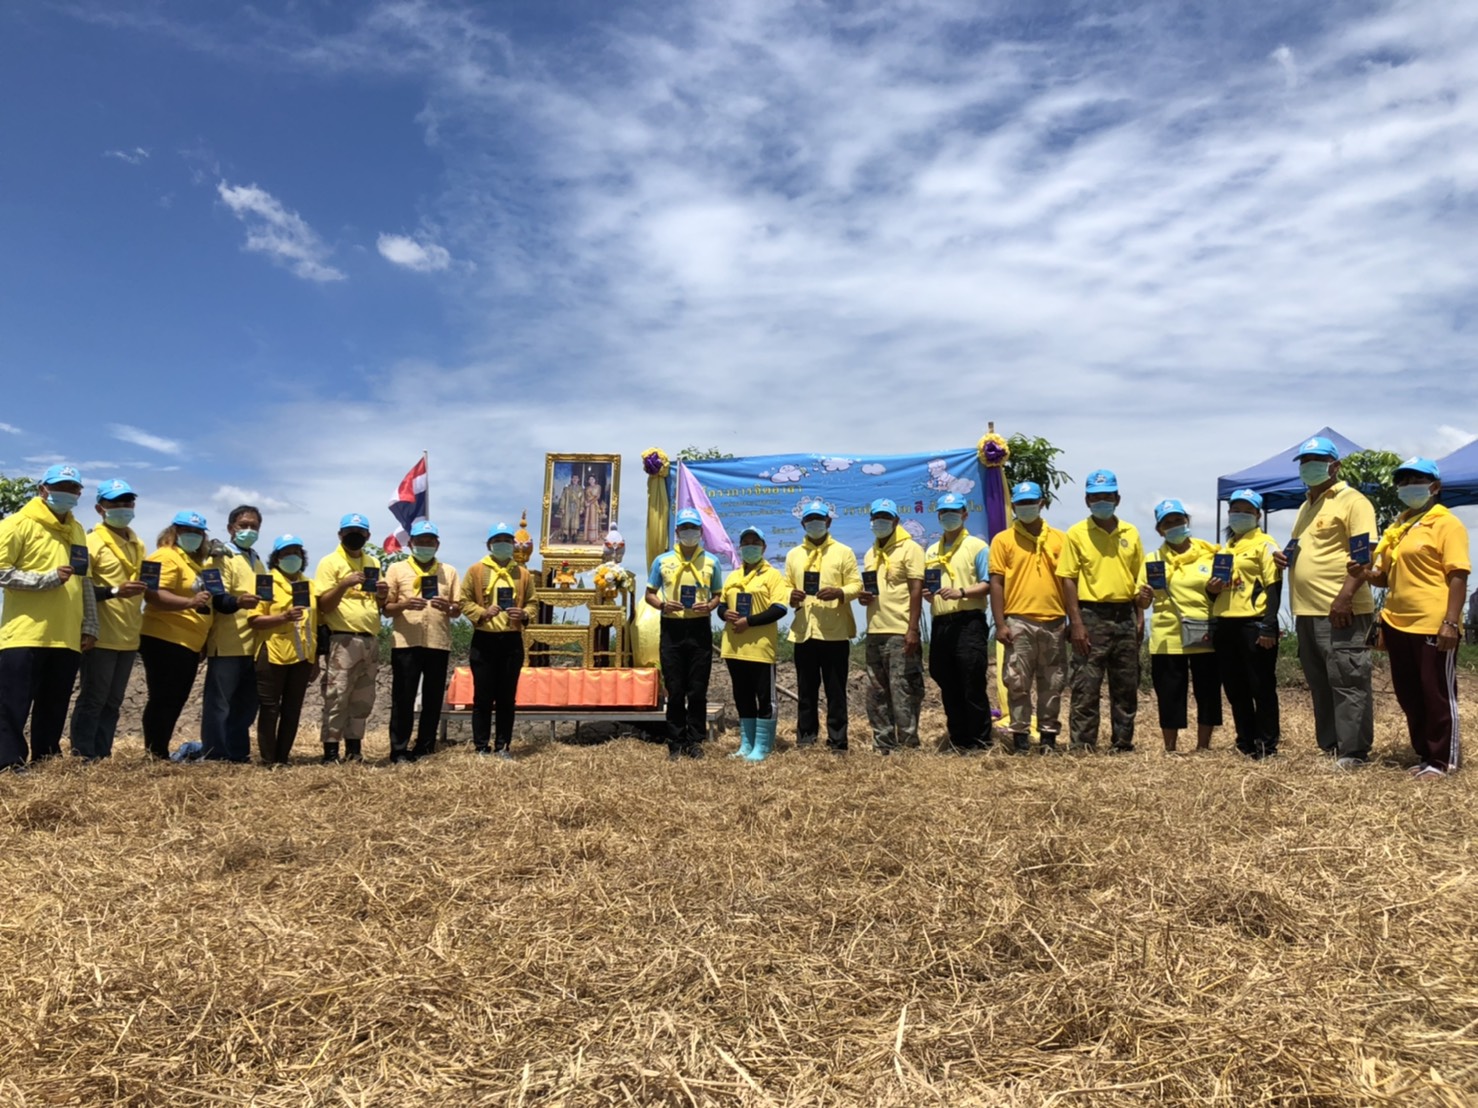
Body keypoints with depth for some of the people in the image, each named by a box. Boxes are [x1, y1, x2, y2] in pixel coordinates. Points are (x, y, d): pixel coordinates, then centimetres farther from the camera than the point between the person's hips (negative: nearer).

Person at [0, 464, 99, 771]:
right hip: (25, 635, -6)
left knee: (54, 708, 11)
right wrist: (49, 578, -18)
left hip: (66, 637, 6)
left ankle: (46, 762, 19)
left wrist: (89, 627, 12)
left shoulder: (77, 531, 17)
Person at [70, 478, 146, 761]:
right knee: (93, 698, -2)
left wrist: (145, 587, 8)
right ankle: (83, 757, 5)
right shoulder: (92, 542, -6)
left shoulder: (137, 545, 15)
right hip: (102, 636, -7)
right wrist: (114, 591, -26)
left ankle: (102, 755, 19)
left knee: (113, 701, 12)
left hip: (128, 636, 7)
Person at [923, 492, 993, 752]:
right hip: (940, 624, 6)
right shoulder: (931, 552, 20)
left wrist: (960, 592, -19)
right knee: (948, 688, 10)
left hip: (968, 622, -6)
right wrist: (927, 594, -1)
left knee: (973, 686, -6)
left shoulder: (976, 546, 2)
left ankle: (981, 742, 2)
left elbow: (988, 584, -5)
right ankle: (957, 741, 19)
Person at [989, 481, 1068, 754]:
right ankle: (1020, 737, 7)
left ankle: (1048, 736, 16)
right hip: (1018, 622, -2)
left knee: (1052, 684, 7)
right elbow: (996, 583, 0)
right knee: (1018, 683, 0)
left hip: (1054, 621, 2)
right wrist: (1000, 624, -8)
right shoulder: (1003, 540, 4)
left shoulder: (1059, 539, 11)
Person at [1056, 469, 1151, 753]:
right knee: (1086, 686, -4)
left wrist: (1140, 617, 7)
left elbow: (1139, 577, 15)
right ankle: (1083, 746, 2)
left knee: (1126, 686, 10)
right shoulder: (1076, 533, -1)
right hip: (1092, 615, -4)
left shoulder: (1130, 533, 11)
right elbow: (1068, 579, -5)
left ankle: (1124, 744, 21)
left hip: (1125, 616, 5)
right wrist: (1076, 623, -12)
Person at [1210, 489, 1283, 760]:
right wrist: (1211, 589, 3)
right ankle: (1245, 742, 20)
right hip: (1224, 625, 7)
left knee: (1261, 687, 0)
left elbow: (1273, 588, -8)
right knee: (1235, 689, 11)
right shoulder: (1224, 547, 20)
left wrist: (1269, 627, -17)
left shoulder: (1264, 544, -1)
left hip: (1253, 624, -7)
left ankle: (1266, 744, 8)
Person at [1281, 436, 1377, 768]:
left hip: (1340, 611, -9)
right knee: (1320, 684, 14)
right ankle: (1329, 746, 22)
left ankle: (1354, 753, 1)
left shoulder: (1351, 501, -6)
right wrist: (1285, 558, 9)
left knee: (1347, 682, -4)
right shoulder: (1306, 506, 21)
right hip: (1307, 612, 9)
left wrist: (1345, 596, -24)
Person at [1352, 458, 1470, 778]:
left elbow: (1458, 576, -12)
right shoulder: (1397, 527, 16)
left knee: (1437, 695, 1)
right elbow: (1384, 575, 22)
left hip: (1433, 627, -8)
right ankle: (1425, 755, 24)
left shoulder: (1446, 524, -5)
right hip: (1398, 625, 8)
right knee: (1409, 696, 13)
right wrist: (1364, 573, -1)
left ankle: (1444, 759, 12)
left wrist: (1451, 622, -20)